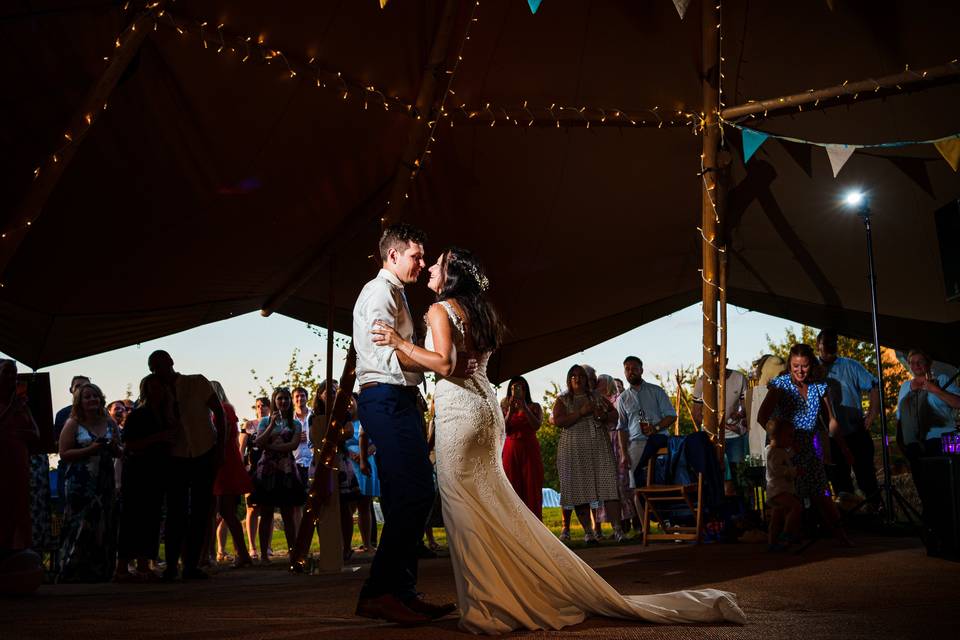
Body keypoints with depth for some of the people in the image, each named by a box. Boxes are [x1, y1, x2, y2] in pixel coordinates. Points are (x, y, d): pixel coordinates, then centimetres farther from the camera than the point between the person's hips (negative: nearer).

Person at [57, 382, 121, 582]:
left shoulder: (110, 423, 12)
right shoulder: (73, 424, 0)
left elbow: (118, 453, 19)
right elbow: (64, 453, -7)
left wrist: (114, 446, -3)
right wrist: (90, 449, -17)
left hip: (105, 483, 4)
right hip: (80, 484, -4)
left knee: (104, 528, 3)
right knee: (80, 528, -7)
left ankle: (99, 573, 12)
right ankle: (70, 574, 0)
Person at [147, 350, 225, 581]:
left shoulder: (197, 383, -1)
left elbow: (219, 412, -1)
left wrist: (220, 447, -6)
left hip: (204, 455, -1)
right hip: (177, 458, 1)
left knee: (200, 512, 1)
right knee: (176, 513, -2)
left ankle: (191, 565, 7)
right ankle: (171, 565, 4)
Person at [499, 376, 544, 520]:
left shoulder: (534, 407, 7)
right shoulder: (505, 408, 12)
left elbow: (536, 425, -10)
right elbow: (503, 429, -1)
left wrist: (524, 407, -16)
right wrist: (511, 410, -11)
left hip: (530, 450, -1)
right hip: (511, 450, 1)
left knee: (531, 486, -5)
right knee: (513, 488, -2)